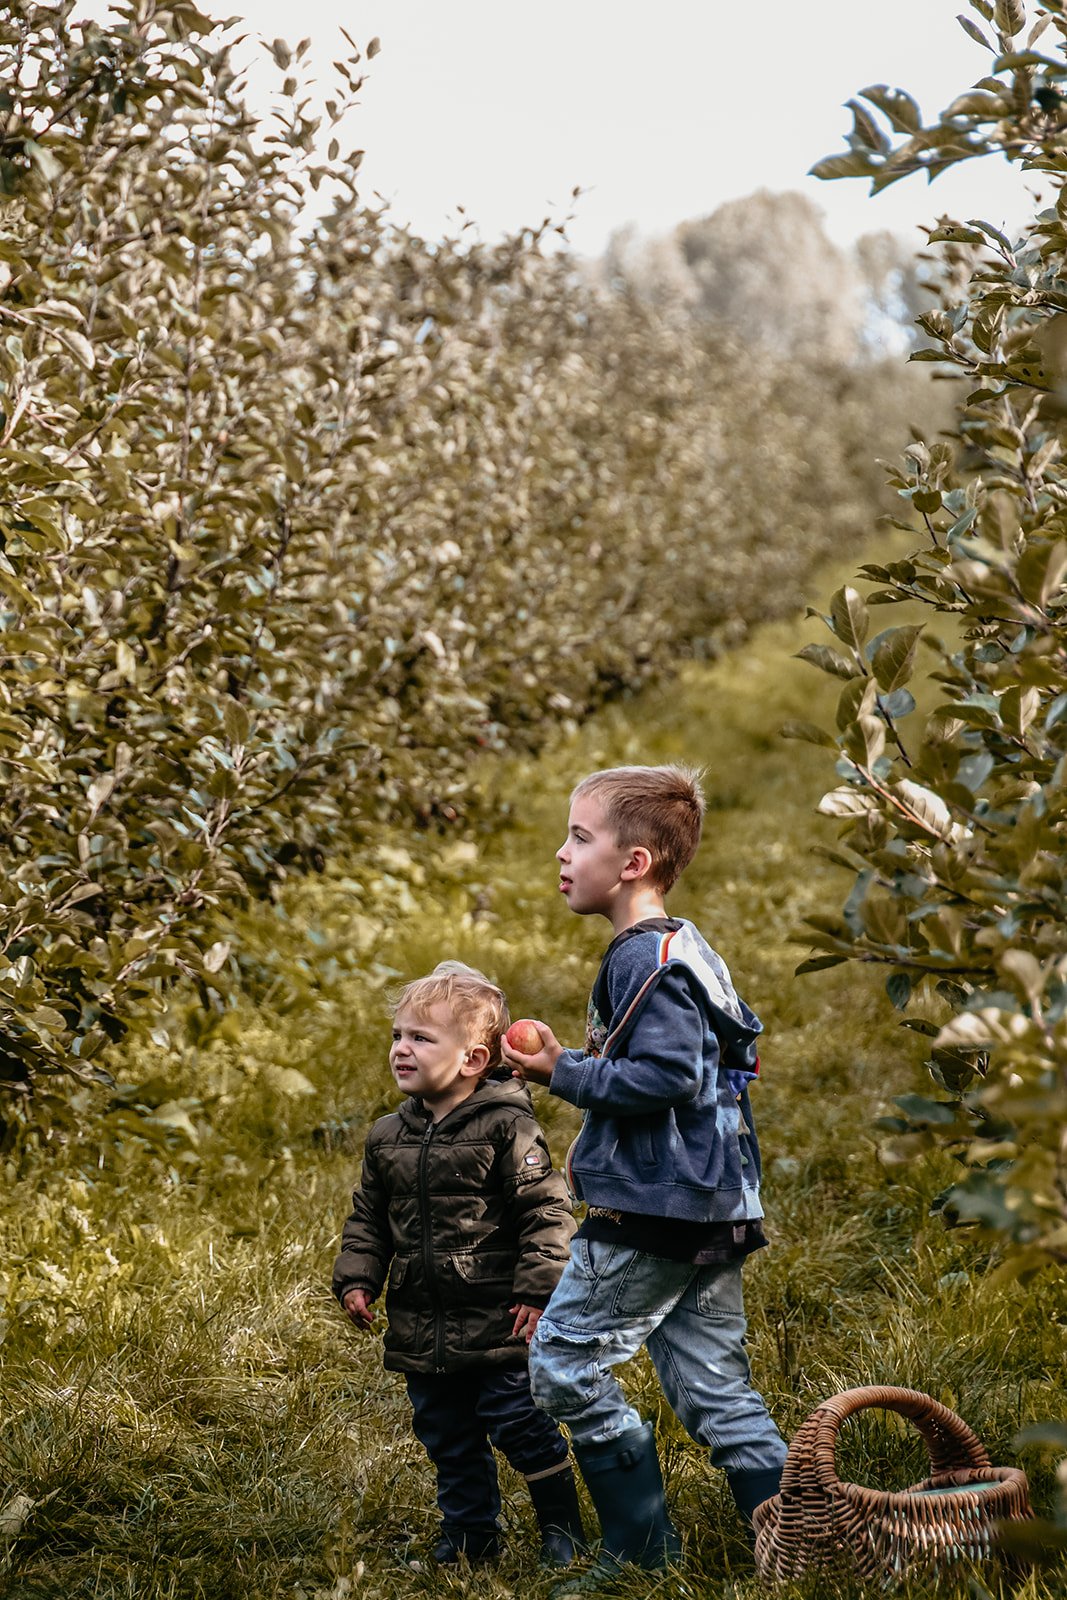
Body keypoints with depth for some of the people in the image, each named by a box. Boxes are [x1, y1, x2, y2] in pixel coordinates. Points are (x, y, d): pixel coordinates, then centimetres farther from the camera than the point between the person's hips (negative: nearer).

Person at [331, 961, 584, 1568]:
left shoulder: (507, 1127, -12)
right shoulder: (388, 1137, 7)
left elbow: (547, 1211, -12)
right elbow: (369, 1218, 16)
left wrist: (536, 1291, -17)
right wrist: (357, 1279, 4)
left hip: (497, 1319, -6)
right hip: (422, 1326, 6)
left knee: (518, 1421, -2)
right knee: (447, 1435, 14)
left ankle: (563, 1524, 17)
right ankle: (471, 1533, 29)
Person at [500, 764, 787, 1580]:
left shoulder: (646, 956, -15)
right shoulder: (685, 949, 16)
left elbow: (667, 1076, -25)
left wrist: (565, 1072, -14)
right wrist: (599, 1144, 21)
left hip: (654, 1209, -10)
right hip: (713, 1207, 10)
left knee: (564, 1362, 2)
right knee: (716, 1389, 12)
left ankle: (643, 1545, 7)